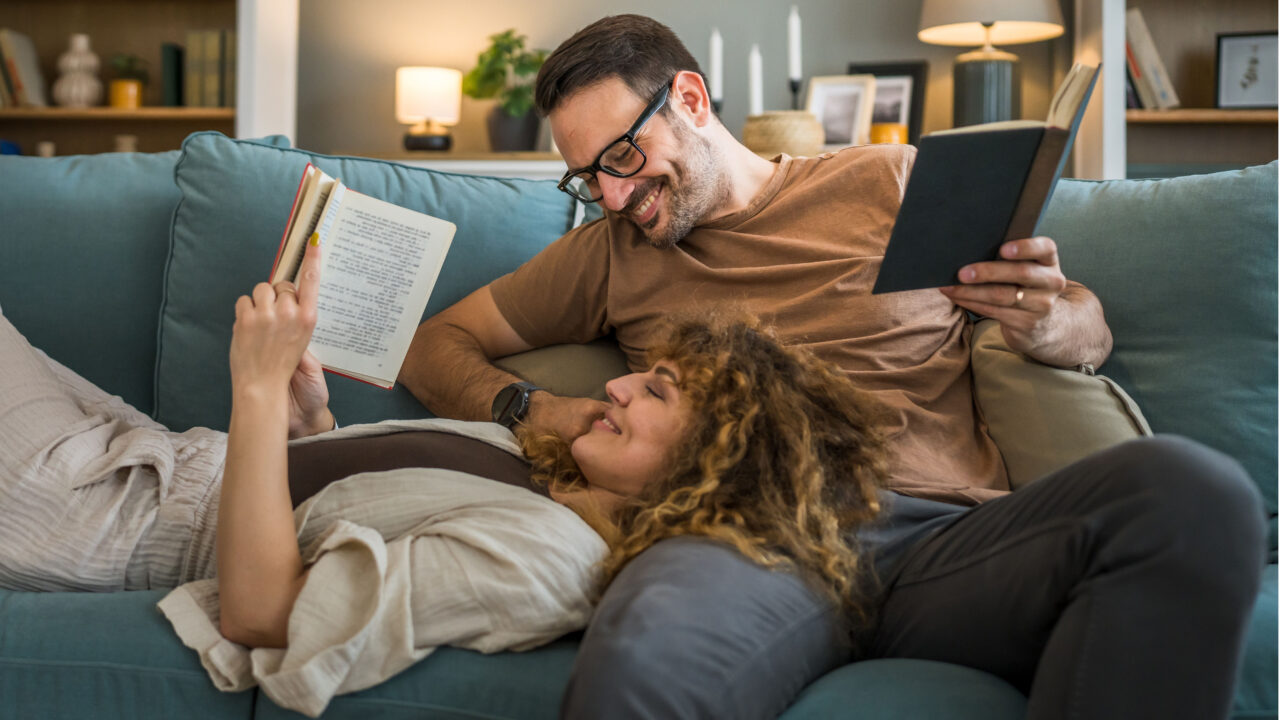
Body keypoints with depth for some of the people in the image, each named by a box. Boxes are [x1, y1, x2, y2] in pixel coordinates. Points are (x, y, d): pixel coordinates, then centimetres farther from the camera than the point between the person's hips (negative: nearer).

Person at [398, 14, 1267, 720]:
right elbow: (436, 345, 27)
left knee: (1192, 491, -30)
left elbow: (1091, 330, 23)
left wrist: (1051, 321, -3)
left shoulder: (893, 182, 20)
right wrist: (536, 411, 6)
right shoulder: (611, 254, 24)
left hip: (949, 534, 3)